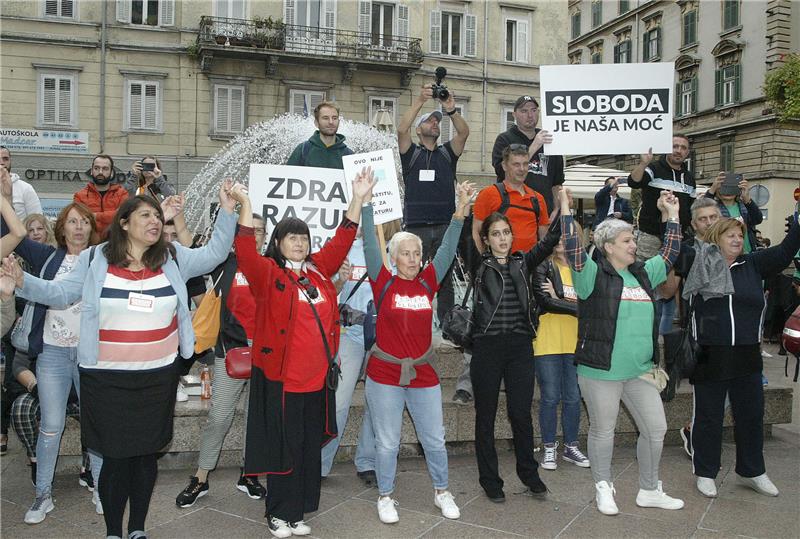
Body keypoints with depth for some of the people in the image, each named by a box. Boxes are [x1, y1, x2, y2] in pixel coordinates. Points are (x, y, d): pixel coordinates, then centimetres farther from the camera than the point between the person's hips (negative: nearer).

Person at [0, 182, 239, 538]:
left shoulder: (172, 258, 4)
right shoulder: (96, 259, -1)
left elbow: (214, 254, 6)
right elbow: (61, 293, 5)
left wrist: (226, 210, -3)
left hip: (158, 378, 2)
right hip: (108, 379, -2)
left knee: (146, 453, 13)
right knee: (115, 455, 5)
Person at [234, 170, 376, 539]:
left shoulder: (319, 269, 9)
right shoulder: (267, 273, -5)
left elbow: (341, 241, 11)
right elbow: (245, 252, -21)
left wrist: (358, 199, 6)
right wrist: (246, 206, -29)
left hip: (318, 375, 5)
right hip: (280, 376, -5)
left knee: (311, 446, 14)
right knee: (283, 446, 5)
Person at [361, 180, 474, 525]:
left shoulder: (428, 282, 2)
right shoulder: (383, 283, -6)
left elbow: (447, 249, -3)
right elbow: (369, 244, -13)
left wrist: (459, 214, -14)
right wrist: (365, 203, -19)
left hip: (423, 375, 3)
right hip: (384, 375, -3)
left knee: (434, 439, 12)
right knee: (387, 442, 9)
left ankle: (442, 492, 32)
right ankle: (385, 497, 28)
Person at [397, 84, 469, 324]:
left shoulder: (447, 153, 16)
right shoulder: (411, 153, 10)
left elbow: (464, 133, -1)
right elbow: (402, 129, -8)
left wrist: (452, 110, -18)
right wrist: (420, 101, -15)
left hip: (445, 226, 2)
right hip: (416, 226, -2)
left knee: (445, 279, 4)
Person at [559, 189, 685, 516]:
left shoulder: (642, 274, 12)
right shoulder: (594, 274, -8)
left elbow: (670, 253, 22)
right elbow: (573, 248, -22)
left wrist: (672, 215, 21)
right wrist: (565, 210, -21)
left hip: (639, 370, 7)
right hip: (600, 370, -7)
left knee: (656, 429, 11)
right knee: (603, 432, 8)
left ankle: (649, 491, 29)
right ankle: (603, 489, 28)